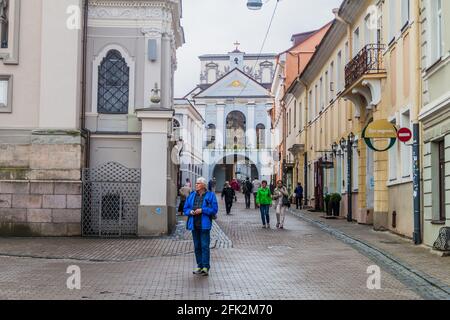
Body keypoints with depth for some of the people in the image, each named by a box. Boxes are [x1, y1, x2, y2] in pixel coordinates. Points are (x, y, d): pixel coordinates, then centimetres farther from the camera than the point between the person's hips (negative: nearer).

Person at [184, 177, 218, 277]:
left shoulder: (210, 195, -2)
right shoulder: (192, 195, 12)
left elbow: (214, 209, -9)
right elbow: (186, 208, 14)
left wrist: (202, 210, -16)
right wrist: (190, 211, -8)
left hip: (204, 224, -5)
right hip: (194, 224, 5)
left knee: (205, 246, -7)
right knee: (197, 246, 10)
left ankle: (206, 267, -4)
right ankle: (200, 266, 19)